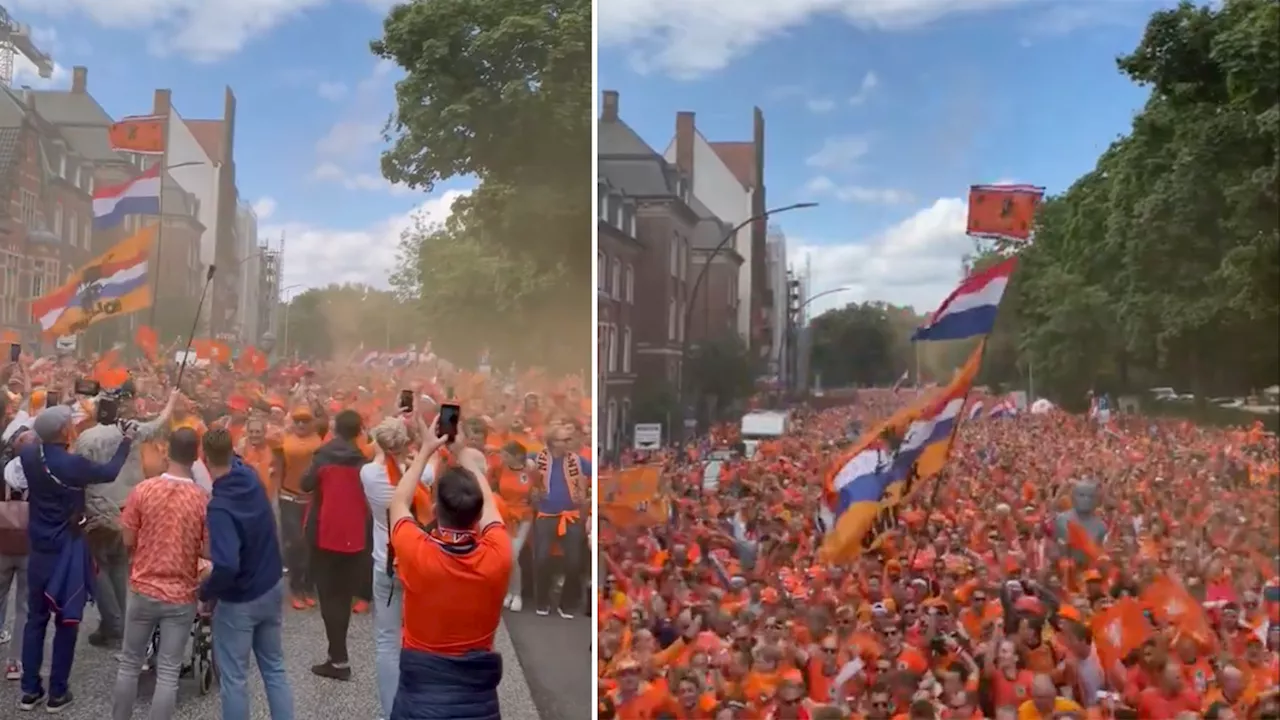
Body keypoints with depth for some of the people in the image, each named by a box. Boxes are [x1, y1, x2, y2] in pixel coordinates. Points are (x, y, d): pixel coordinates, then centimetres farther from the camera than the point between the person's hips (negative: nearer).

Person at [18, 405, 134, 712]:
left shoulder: (28, 455, -6)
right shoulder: (72, 464, -21)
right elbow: (110, 472, -3)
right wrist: (127, 442, 10)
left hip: (39, 550, 5)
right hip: (67, 551, -5)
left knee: (36, 618, 15)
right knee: (66, 621, 6)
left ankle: (30, 690, 20)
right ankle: (57, 693, 13)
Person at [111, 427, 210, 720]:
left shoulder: (142, 489, -10)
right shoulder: (203, 499, -13)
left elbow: (127, 540, -2)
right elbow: (208, 552, -9)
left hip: (143, 590, 2)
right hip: (181, 596, -1)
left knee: (129, 663, 17)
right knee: (168, 672, 5)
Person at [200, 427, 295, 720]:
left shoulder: (219, 507, -28)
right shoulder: (251, 477, -7)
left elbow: (226, 567, -35)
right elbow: (234, 462, 20)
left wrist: (205, 592, -19)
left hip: (239, 600, -7)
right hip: (272, 587, 7)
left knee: (234, 678, 9)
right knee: (275, 667, 19)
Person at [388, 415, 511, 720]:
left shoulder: (416, 554, -18)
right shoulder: (497, 557, -13)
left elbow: (399, 502, 5)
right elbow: (487, 504, 10)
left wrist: (426, 450, 16)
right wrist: (464, 453, 23)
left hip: (420, 689, -1)